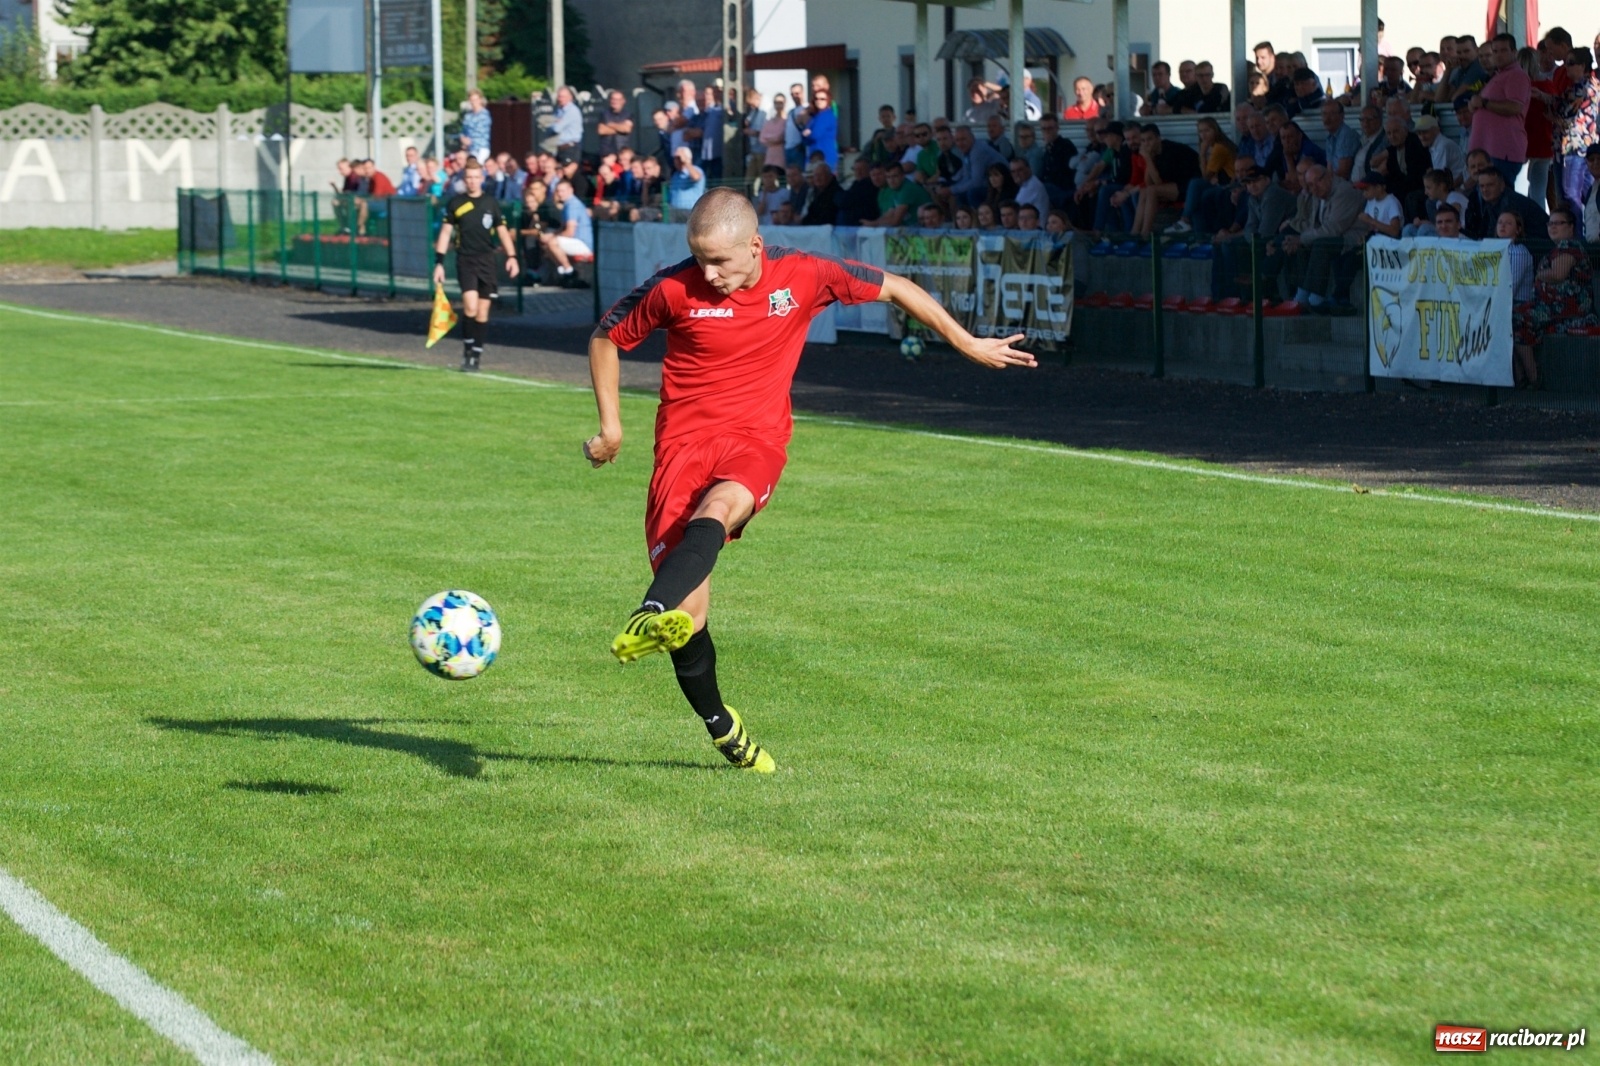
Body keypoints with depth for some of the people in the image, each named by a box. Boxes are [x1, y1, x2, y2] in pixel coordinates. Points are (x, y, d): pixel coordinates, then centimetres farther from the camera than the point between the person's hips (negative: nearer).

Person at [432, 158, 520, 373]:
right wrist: (439, 263, -1)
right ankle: (467, 348, -1)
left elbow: (502, 231, 10)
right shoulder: (455, 203, 3)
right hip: (465, 260, -2)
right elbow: (445, 232, 5)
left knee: (483, 311, 3)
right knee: (470, 307, -18)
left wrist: (511, 256, -4)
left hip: (487, 260, 2)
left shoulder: (491, 203, 8)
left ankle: (476, 355, 12)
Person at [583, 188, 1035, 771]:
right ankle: (719, 724, 8)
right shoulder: (674, 288, -7)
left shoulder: (802, 276, -5)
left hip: (756, 439, 0)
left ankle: (652, 617, -60)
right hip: (684, 439, 0)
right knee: (689, 607, -13)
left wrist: (969, 344, 15)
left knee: (717, 506, -37)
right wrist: (611, 426, 11)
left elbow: (894, 287, 9)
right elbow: (606, 337, 10)